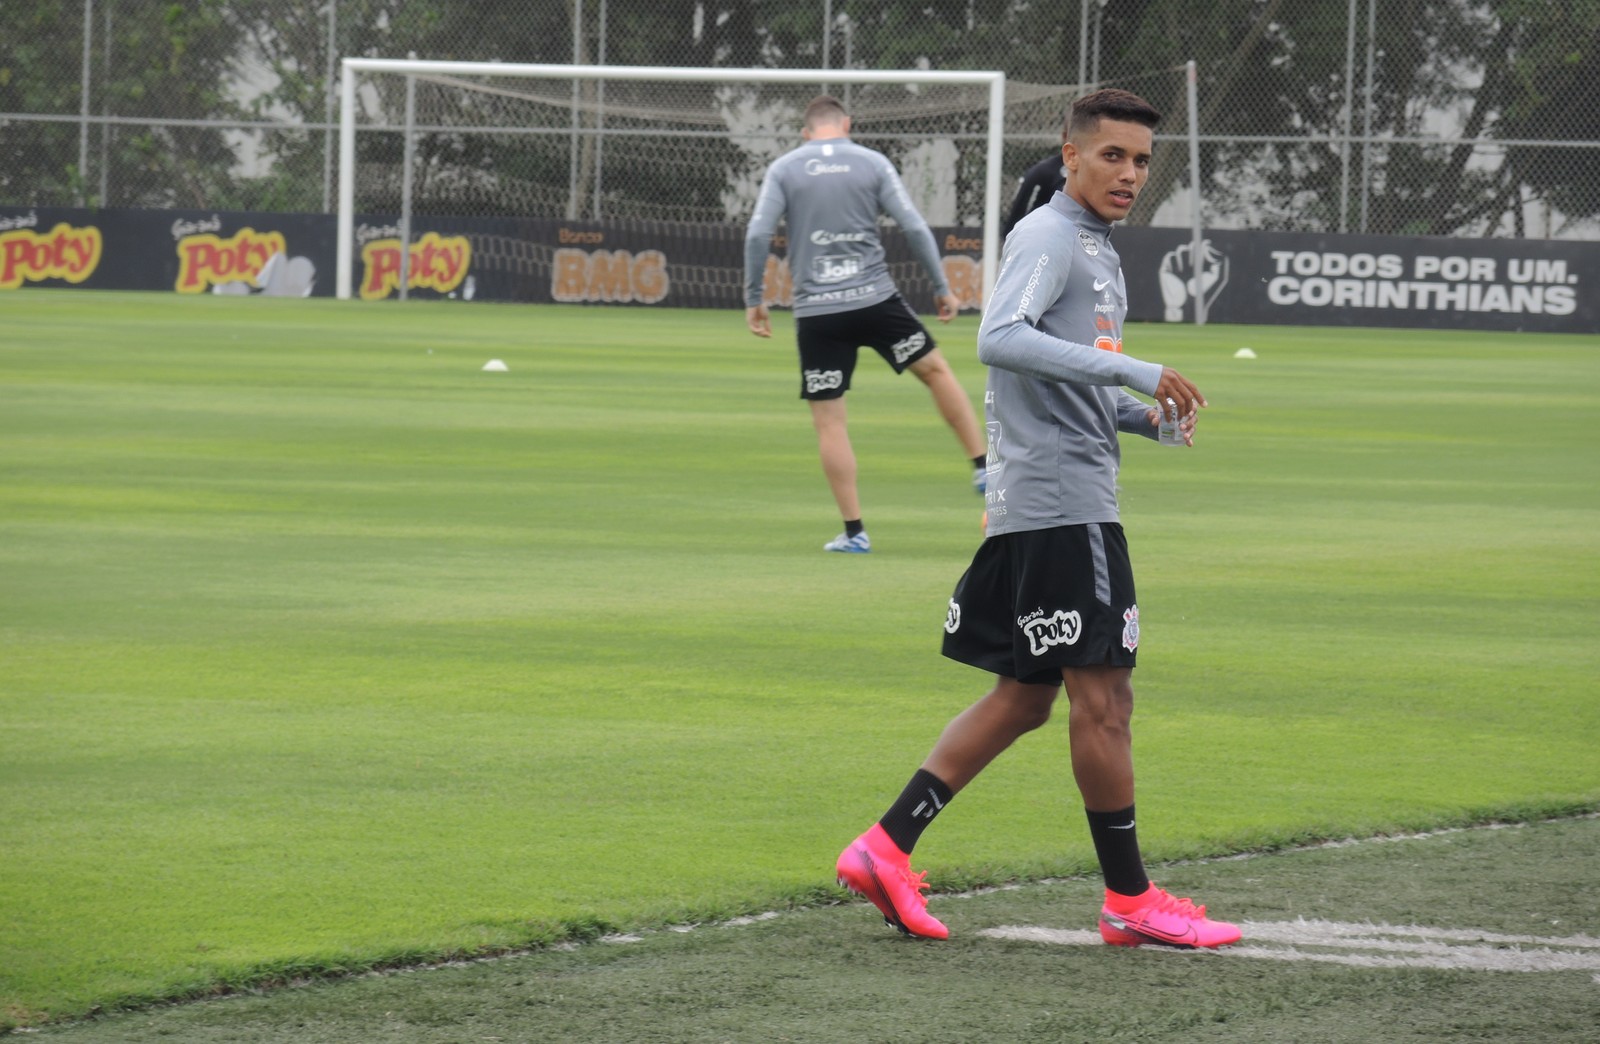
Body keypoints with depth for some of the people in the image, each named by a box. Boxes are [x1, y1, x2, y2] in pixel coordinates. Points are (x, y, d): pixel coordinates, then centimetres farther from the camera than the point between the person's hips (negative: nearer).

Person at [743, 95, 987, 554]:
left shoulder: (783, 169, 4)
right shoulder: (872, 163, 4)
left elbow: (757, 234, -4)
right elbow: (914, 227, 0)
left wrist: (753, 300, 4)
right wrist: (942, 288, 8)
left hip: (816, 311, 0)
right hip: (876, 299, 0)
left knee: (828, 421, 5)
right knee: (936, 369, 20)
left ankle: (854, 531, 3)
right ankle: (983, 466, 20)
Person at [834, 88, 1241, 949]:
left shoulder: (1097, 248, 21)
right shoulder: (1048, 236, -10)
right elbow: (1001, 339, -27)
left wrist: (1141, 416, 11)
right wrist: (1130, 371, -30)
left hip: (1052, 503, 10)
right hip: (1058, 499, -10)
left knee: (1024, 697, 11)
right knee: (1102, 693, -5)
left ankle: (886, 848, 10)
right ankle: (1129, 899, 1)